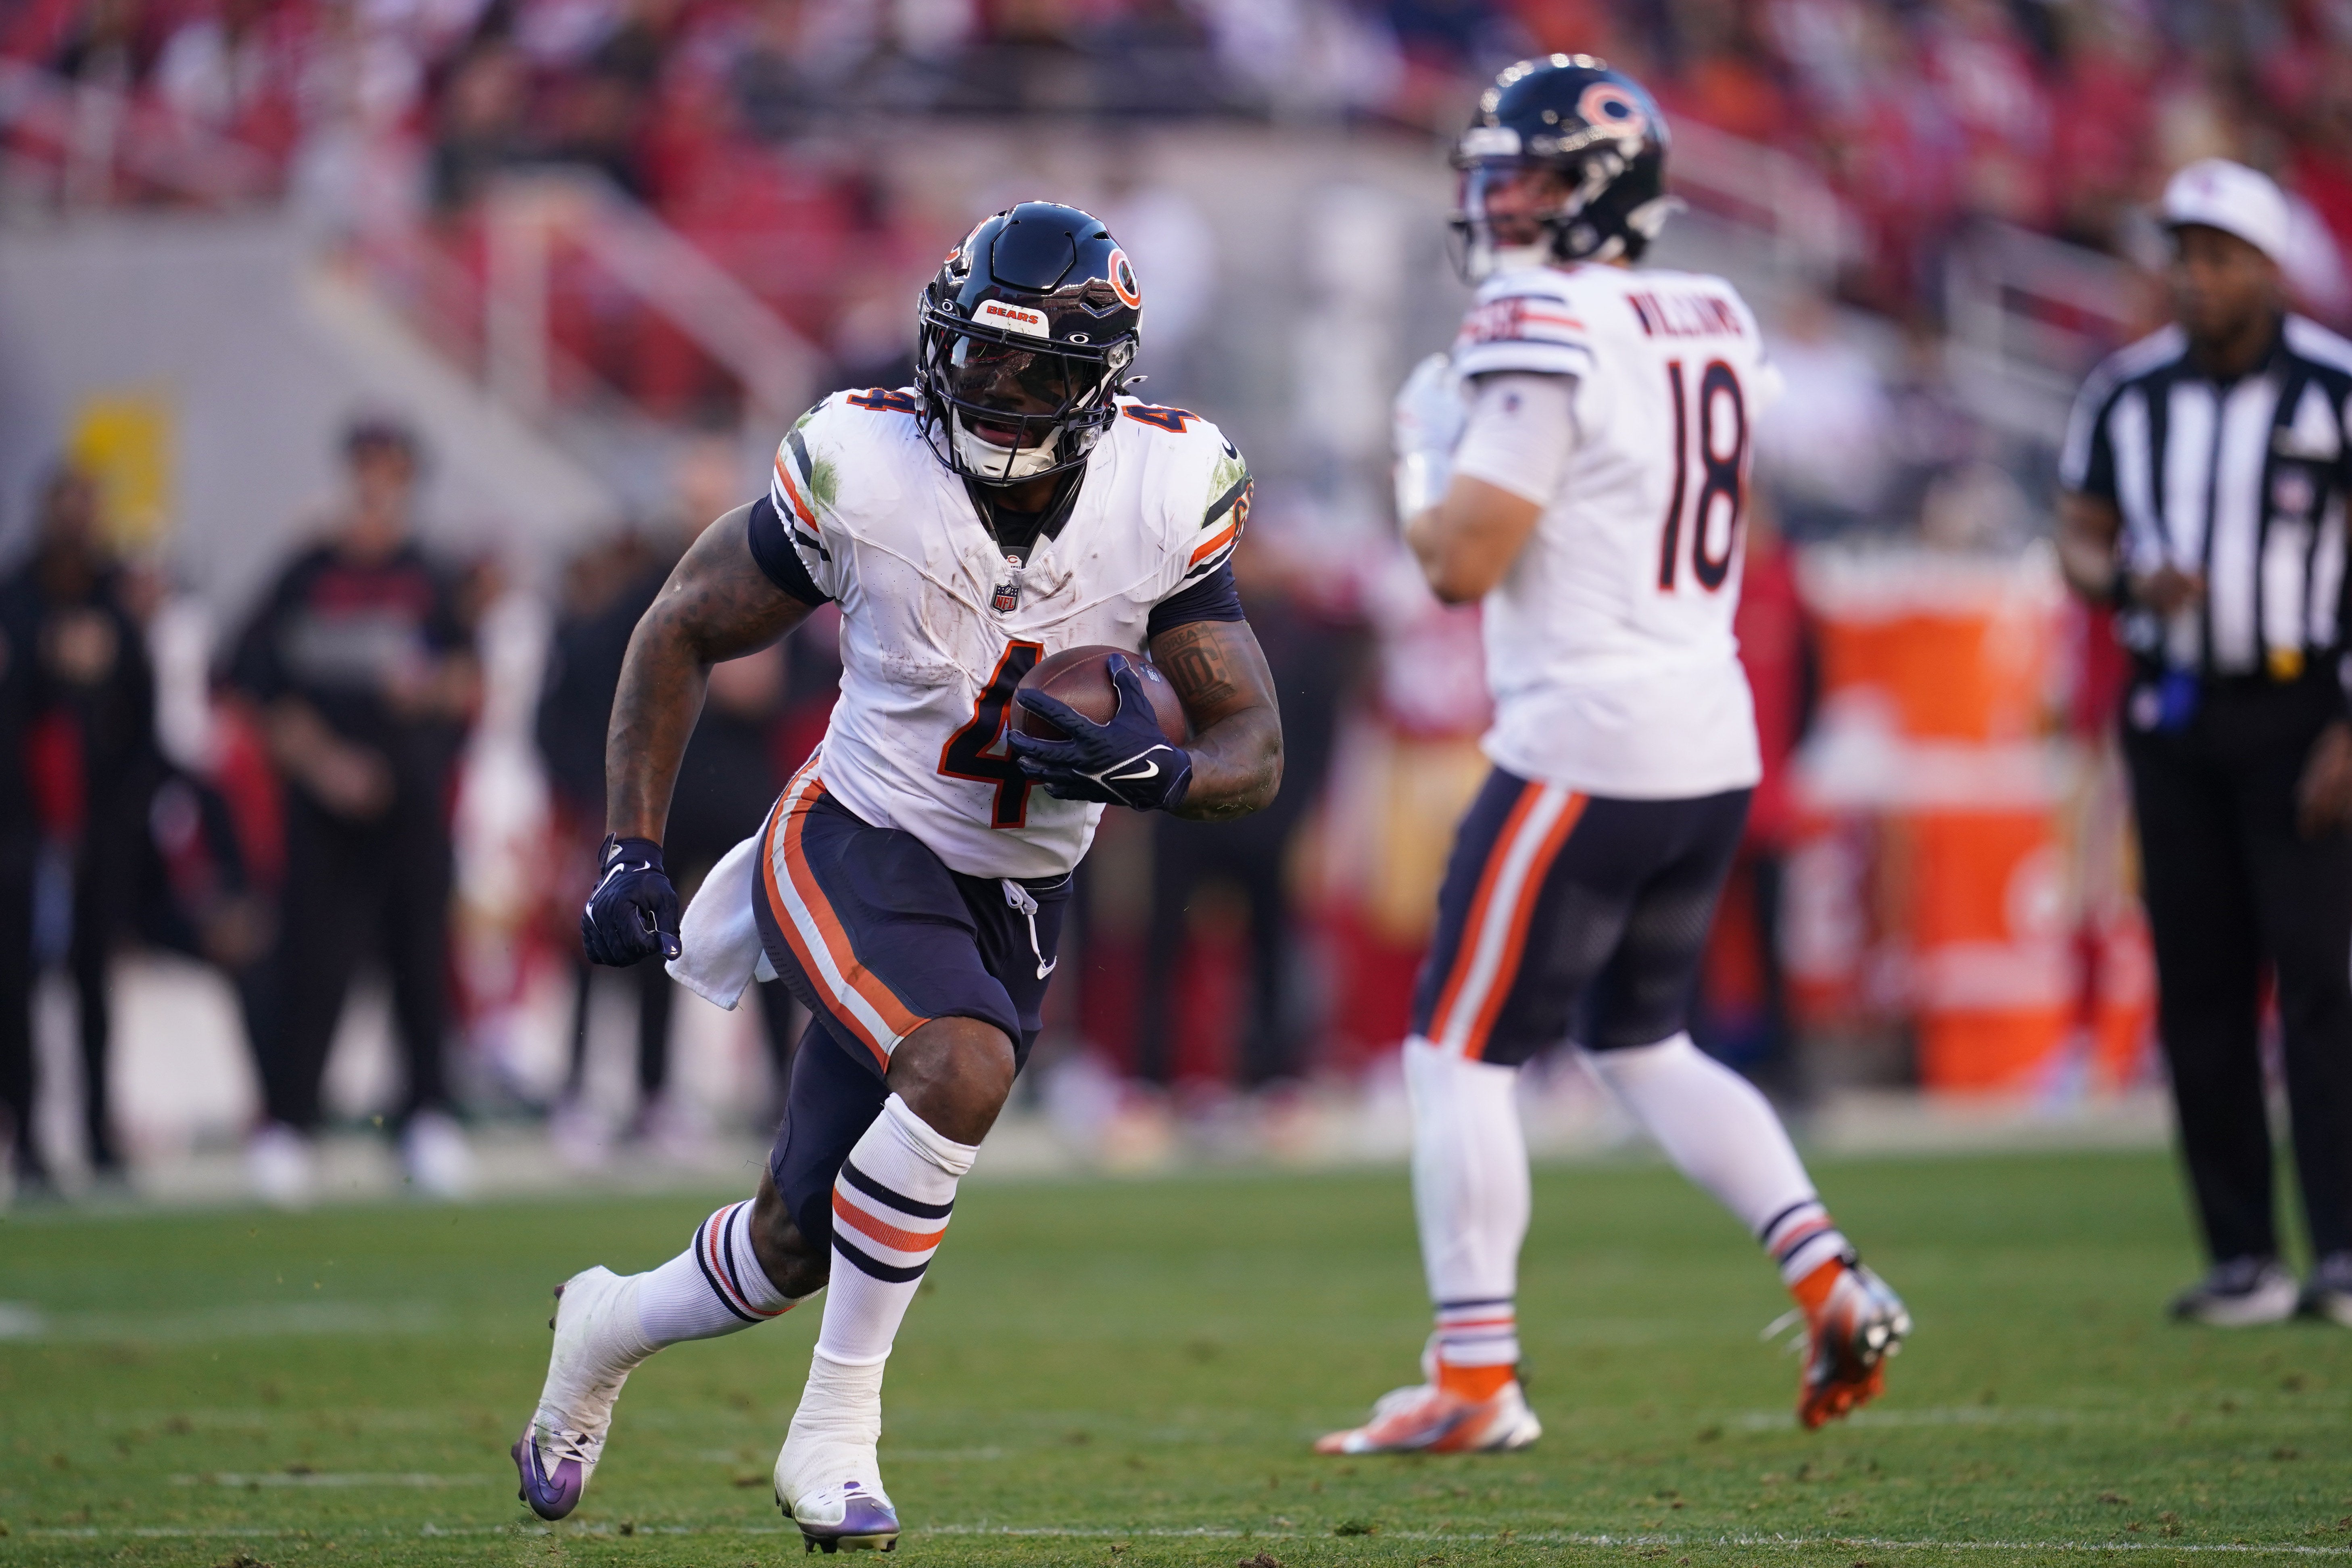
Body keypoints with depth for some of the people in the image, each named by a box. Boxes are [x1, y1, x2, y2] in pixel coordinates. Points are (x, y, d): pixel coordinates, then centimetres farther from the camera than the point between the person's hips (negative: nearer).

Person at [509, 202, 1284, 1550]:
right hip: (858, 848, -4)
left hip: (1014, 904, 4)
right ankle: (838, 1428, -21)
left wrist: (1155, 770, -32)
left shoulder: (1166, 496, -13)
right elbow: (685, 633, -3)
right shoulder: (865, 472, -19)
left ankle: (610, 1328, 41)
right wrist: (632, 852, -7)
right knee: (962, 1066, -34)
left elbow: (1255, 750, -9)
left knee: (796, 1255, 8)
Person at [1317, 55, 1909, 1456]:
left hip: (1584, 747, -8)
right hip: (1716, 746, 8)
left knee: (1460, 1054, 0)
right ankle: (1834, 1286, 10)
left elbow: (1463, 563, -16)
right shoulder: (1720, 327, 11)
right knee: (1645, 1044, 22)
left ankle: (1476, 1381, -1)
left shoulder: (1544, 333, -14)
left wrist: (1425, 456, 3)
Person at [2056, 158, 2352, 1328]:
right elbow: (2080, 539, 11)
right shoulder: (2127, 395, 6)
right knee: (2198, 989, 3)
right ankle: (2241, 1255, 8)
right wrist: (2130, 581, -13)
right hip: (2171, 711, 4)